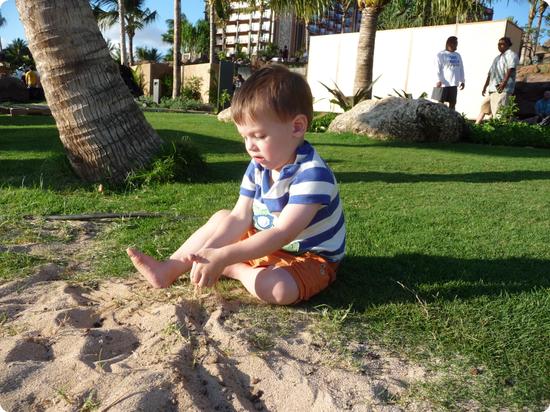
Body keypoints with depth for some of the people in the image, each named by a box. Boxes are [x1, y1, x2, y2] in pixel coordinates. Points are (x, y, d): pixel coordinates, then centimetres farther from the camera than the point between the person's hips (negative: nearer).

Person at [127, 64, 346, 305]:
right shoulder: (259, 166, -4)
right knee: (222, 218, 5)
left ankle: (235, 270, -5)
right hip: (266, 246, 7)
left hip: (310, 257, -7)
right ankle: (169, 270, 2)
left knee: (277, 288, -35)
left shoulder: (312, 174, -29)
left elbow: (283, 233, -35)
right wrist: (208, 251, -24)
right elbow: (239, 217, -8)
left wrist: (224, 257, -39)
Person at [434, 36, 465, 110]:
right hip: (443, 83, -6)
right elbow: (437, 68, -9)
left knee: (453, 102, 6)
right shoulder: (441, 54, -1)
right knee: (440, 102, -5)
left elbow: (461, 69, 20)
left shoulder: (458, 55, 19)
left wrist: (462, 81, 13)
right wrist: (439, 80, -18)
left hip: (454, 83, 6)